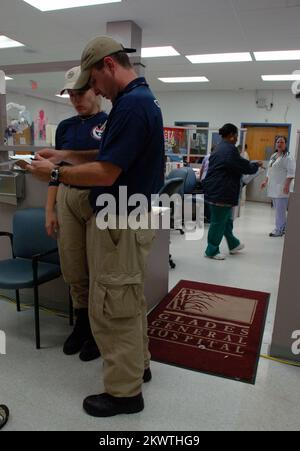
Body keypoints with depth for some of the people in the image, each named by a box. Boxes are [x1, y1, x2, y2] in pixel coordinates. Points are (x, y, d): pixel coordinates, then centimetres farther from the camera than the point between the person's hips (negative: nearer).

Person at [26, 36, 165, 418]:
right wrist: (65, 155, 13)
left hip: (119, 225, -10)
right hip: (131, 220, 10)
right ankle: (137, 364, 41)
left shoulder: (132, 103, -20)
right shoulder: (141, 99, 13)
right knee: (129, 304, 22)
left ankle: (124, 392, 23)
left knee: (111, 310, 4)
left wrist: (54, 173, -9)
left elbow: (106, 173, -23)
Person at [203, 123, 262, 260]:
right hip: (221, 192, -10)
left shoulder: (220, 148, 15)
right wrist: (257, 165, 6)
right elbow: (245, 167, -13)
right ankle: (212, 251, 11)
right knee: (219, 222, 0)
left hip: (214, 189, 11)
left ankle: (233, 244, 36)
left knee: (226, 218, 21)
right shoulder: (230, 149, -17)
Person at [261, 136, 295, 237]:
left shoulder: (287, 157, -9)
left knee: (280, 210, -6)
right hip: (273, 187, 8)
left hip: (282, 188, -8)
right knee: (278, 209, 12)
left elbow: (291, 172, -15)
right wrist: (266, 181, 18)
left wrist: (287, 185, -22)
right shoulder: (273, 156, 17)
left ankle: (279, 230, 1)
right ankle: (282, 228, 21)